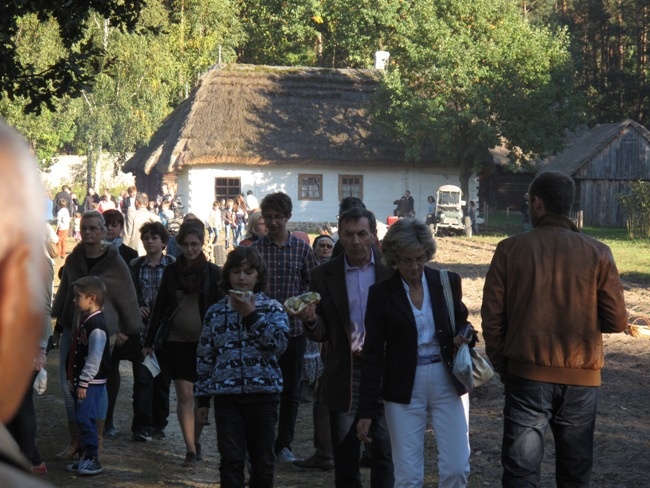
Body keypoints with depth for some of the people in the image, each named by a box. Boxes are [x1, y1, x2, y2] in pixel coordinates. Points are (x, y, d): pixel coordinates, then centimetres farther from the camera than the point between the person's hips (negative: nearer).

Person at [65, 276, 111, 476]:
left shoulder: (96, 324, -18)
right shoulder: (85, 320, 14)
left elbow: (95, 358, -23)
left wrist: (83, 383, -21)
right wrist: (75, 380, 22)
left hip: (91, 383, -10)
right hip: (83, 382, 10)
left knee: (86, 420, -10)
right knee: (82, 420, 14)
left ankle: (93, 460, -5)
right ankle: (85, 457, 21)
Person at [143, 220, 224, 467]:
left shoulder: (213, 273, 0)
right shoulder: (171, 272, 5)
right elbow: (159, 308, 10)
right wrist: (148, 342, 9)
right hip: (177, 341, 1)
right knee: (184, 394, -5)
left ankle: (196, 440, 25)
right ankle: (190, 449, -4)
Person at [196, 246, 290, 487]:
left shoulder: (272, 309, 4)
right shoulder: (216, 312, 8)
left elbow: (279, 343, -12)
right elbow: (205, 356, 10)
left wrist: (252, 315, -14)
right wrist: (202, 398, 9)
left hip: (263, 393, 0)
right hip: (226, 395, 0)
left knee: (263, 460, 9)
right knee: (231, 461, -2)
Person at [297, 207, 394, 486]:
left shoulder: (391, 269, -1)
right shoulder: (324, 276, 3)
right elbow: (321, 334, 5)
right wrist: (311, 320, -17)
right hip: (344, 375, 2)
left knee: (384, 452, 3)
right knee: (345, 456, 9)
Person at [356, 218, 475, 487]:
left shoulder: (448, 282, 1)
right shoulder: (381, 293, -3)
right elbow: (373, 354, -3)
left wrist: (464, 337, -10)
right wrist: (367, 411, -7)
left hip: (447, 382, 2)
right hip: (404, 389, -2)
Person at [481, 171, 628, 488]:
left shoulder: (510, 250, -4)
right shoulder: (597, 253, -3)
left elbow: (492, 317, -3)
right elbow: (617, 321, -2)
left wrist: (501, 366, 11)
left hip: (528, 375, -1)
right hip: (581, 378, 1)